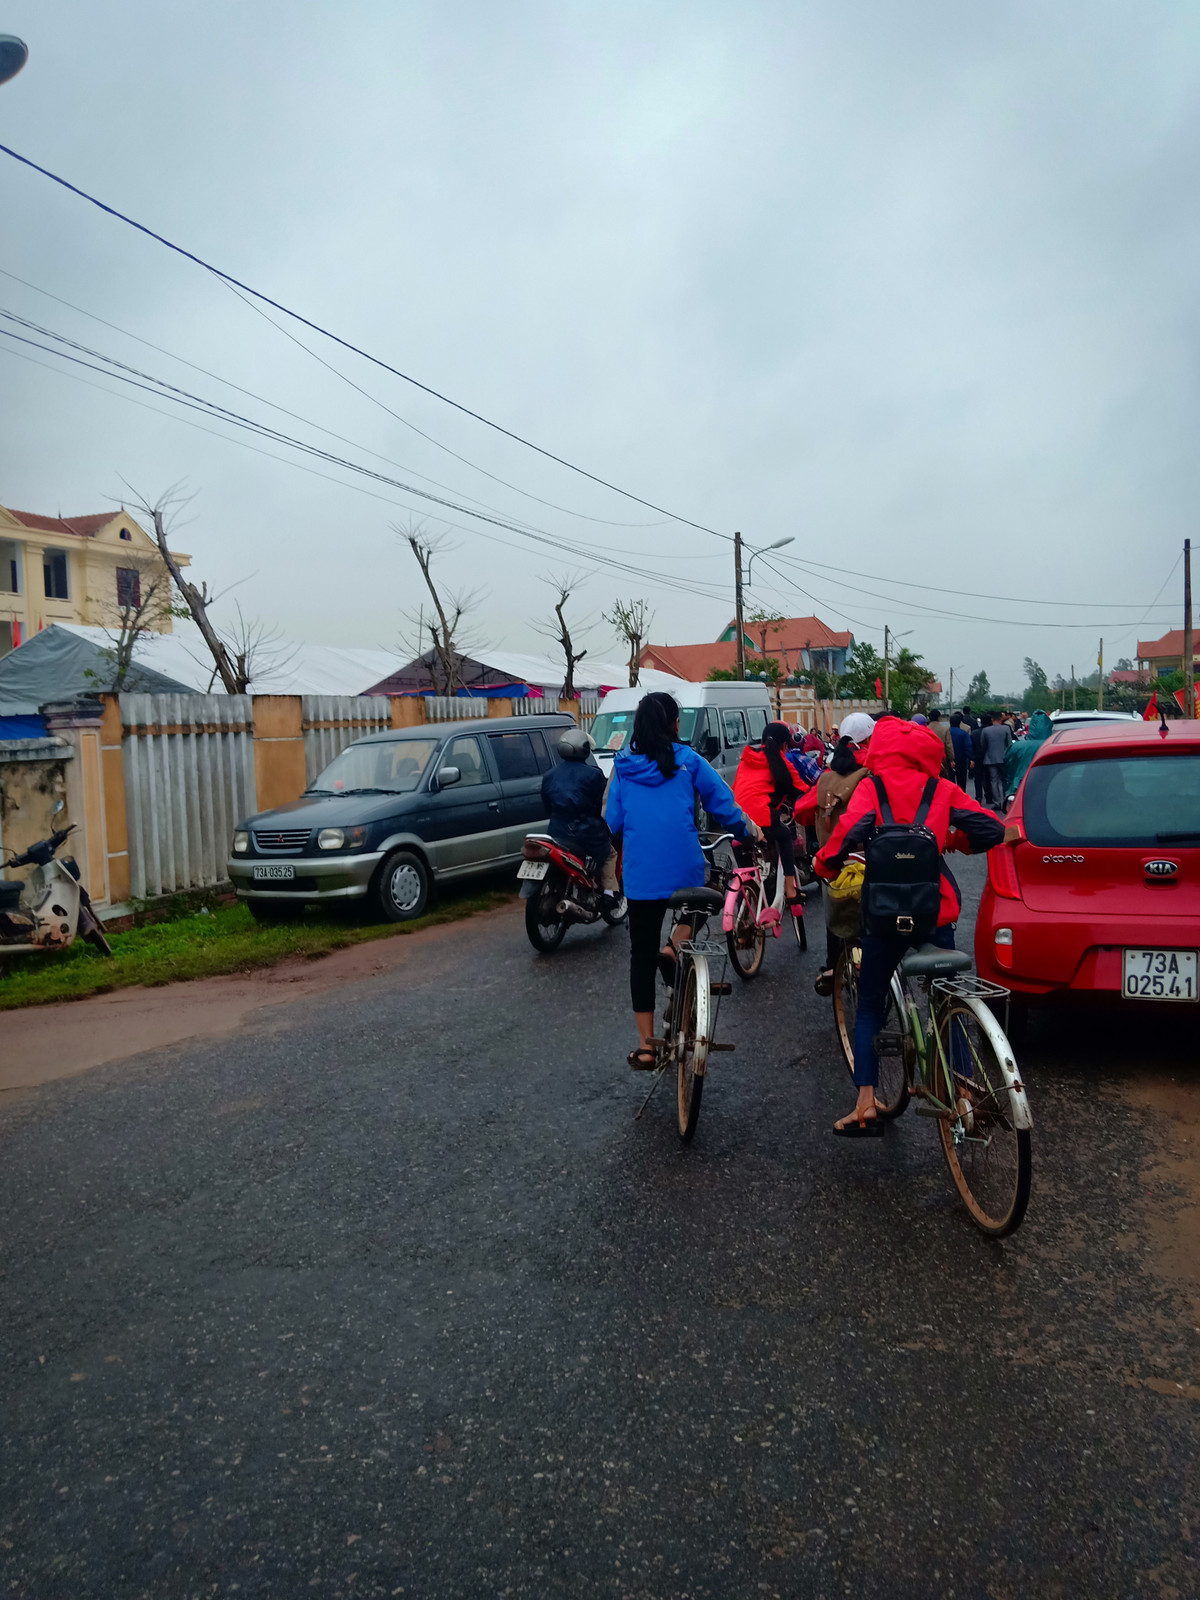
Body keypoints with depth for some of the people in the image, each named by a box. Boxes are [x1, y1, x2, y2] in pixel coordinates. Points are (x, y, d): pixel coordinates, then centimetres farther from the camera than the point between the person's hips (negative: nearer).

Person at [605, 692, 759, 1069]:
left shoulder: (623, 765, 5)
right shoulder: (688, 761, 1)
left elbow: (613, 821, 9)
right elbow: (723, 805, 2)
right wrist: (749, 831, 20)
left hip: (640, 872, 1)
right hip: (685, 869, -1)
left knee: (641, 954, 9)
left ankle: (646, 1046, 10)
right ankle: (674, 949, 1)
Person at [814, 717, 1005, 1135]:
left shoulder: (870, 789, -4)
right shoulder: (942, 790, 3)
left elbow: (849, 833, -21)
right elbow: (992, 829, -1)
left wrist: (825, 865, -4)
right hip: (937, 911, 2)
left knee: (869, 1007, 11)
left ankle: (866, 1104, 2)